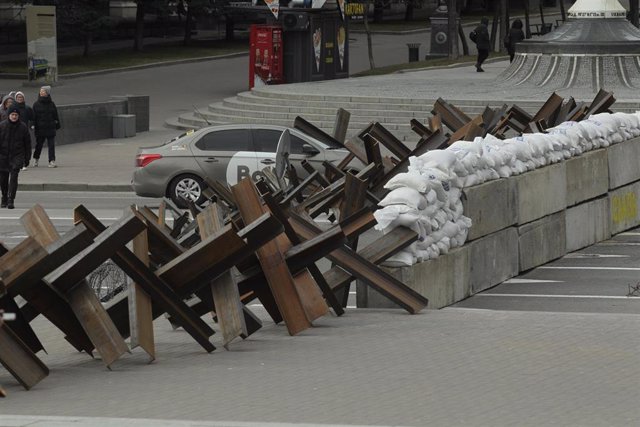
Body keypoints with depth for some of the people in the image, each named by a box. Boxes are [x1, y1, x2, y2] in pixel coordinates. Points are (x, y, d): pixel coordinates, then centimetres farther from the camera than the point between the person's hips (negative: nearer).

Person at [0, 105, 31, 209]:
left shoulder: (23, 127, 0)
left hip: (17, 155, -2)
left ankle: (10, 199, -16)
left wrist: (27, 157, 7)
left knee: (14, 176, -15)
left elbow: (28, 143, 8)